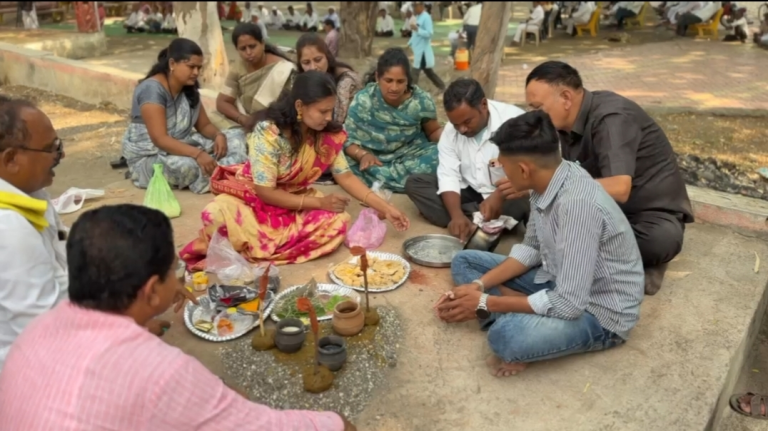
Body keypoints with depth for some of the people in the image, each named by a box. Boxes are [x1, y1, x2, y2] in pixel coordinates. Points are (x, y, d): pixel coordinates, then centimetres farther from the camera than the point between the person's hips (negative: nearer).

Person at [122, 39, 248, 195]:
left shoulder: (189, 88, 3)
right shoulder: (152, 89, -22)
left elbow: (204, 125, 8)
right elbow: (160, 139, -30)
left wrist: (218, 135, -16)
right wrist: (197, 154, -41)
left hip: (183, 147, 8)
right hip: (149, 157, -8)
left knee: (236, 136, -7)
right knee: (186, 165, -42)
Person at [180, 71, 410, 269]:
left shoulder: (328, 134, -11)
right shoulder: (267, 133, -26)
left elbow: (345, 176, -4)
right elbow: (266, 192, -24)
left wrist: (385, 207, -12)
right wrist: (319, 202, -27)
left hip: (295, 199, 6)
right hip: (252, 196, -5)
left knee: (338, 222, -25)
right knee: (218, 215, -38)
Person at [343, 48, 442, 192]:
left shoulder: (422, 100, -7)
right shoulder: (362, 101, -11)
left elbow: (433, 131, 7)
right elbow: (348, 140, -9)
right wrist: (363, 155, -31)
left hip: (412, 156, 2)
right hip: (374, 161, -2)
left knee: (440, 157, -29)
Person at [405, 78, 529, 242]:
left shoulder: (513, 119, -18)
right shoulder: (450, 131, -4)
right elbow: (448, 176, -11)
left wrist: (499, 196, -39)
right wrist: (457, 215, -28)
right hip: (471, 192, 5)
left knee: (527, 198, -38)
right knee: (414, 183, -11)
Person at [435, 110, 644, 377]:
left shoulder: (578, 204, -33)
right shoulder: (547, 181, -7)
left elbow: (569, 305, -31)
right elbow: (531, 249, 7)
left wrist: (484, 304, -21)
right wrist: (478, 285, -6)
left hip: (600, 313, -8)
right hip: (562, 283, 9)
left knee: (505, 335, -37)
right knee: (464, 262, 8)